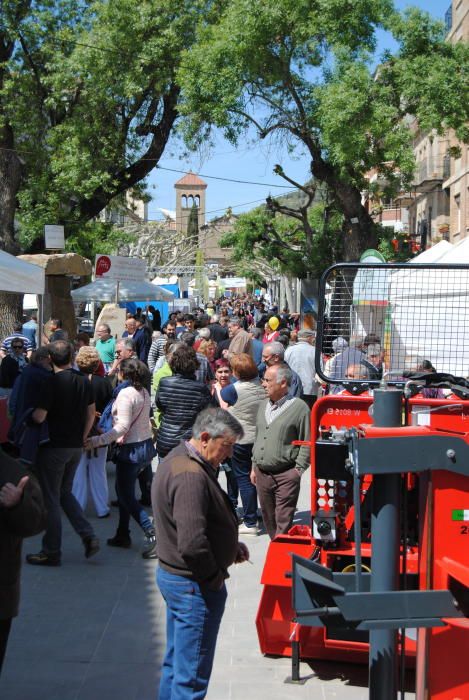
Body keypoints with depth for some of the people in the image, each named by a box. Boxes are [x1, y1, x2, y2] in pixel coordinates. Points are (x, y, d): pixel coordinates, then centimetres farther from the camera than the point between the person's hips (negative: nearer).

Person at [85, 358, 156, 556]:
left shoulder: (125, 394, -17)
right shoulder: (143, 392, 8)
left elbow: (122, 427, -23)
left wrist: (97, 441, -25)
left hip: (131, 449, -9)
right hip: (146, 445, 9)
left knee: (127, 496, -2)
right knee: (123, 490, 18)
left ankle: (151, 534, -12)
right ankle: (123, 535, 23)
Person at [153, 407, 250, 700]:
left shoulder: (178, 459, 7)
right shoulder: (191, 476, -26)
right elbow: (192, 544, -32)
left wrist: (230, 545, 8)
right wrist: (215, 577, -16)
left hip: (172, 575, 11)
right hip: (194, 586, -11)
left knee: (176, 662, 22)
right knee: (192, 675, 1)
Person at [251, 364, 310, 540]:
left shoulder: (299, 407, -7)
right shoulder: (263, 406, 14)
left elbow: (307, 444, -6)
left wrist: (298, 470, -11)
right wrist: (254, 466, 18)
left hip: (286, 474, -7)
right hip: (262, 474, 7)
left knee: (283, 522, -6)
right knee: (268, 519, 14)